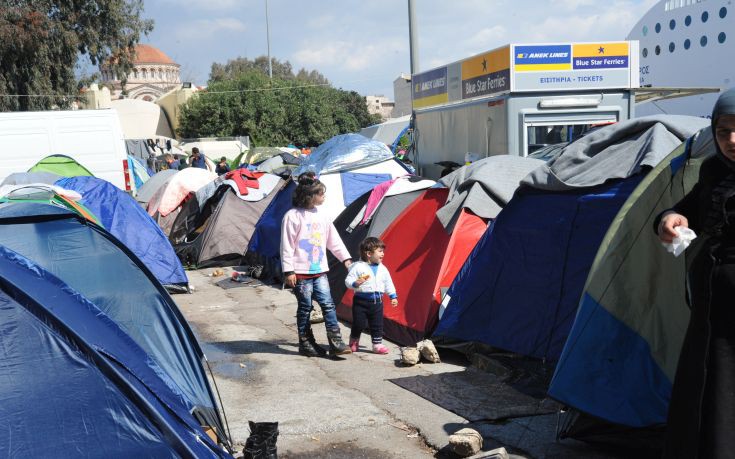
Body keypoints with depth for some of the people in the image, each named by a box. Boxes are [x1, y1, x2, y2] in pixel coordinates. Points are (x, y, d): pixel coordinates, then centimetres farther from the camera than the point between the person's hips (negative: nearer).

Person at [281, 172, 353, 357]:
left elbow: (334, 240, 18)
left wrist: (346, 258, 15)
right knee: (305, 307, 3)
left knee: (328, 304, -3)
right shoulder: (293, 216, -10)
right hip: (301, 272, -5)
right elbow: (287, 246, -10)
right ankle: (306, 344, 16)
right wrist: (288, 271, -12)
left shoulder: (320, 215, 10)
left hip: (320, 271, 5)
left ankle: (336, 343, -3)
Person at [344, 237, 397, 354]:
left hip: (377, 301, 4)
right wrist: (355, 283, -29)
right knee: (359, 324, 3)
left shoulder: (382, 269, 7)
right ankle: (353, 341, 25)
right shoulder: (358, 267, -10)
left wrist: (393, 296, 17)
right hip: (361, 300, -4)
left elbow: (388, 283, 17)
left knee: (377, 325, 6)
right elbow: (348, 280, -9)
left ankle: (377, 344, 16)